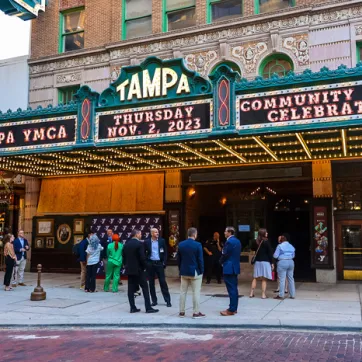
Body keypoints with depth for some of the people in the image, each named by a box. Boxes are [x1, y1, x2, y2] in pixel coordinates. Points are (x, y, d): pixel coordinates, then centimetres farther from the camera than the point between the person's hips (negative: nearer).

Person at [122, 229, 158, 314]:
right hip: (138, 269, -6)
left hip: (129, 269, 6)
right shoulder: (139, 244, -12)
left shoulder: (126, 244, 8)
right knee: (145, 288, 1)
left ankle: (133, 307, 10)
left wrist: (126, 266, 17)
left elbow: (123, 256, 9)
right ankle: (148, 308, 1)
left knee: (131, 289, 8)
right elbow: (142, 257, -17)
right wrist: (144, 267, -4)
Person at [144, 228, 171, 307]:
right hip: (150, 264, 1)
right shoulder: (147, 242, 1)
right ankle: (154, 300, 16)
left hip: (159, 263, -1)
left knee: (163, 282, 0)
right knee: (151, 283, 6)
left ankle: (167, 300, 6)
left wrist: (164, 262, -5)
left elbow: (165, 252, 3)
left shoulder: (162, 241, 2)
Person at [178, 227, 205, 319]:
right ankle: (196, 313, 5)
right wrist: (201, 271, -2)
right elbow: (200, 260, -12)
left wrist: (180, 270, 15)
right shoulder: (198, 245, -13)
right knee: (196, 292, 2)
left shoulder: (181, 244, 2)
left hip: (184, 272, 5)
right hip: (195, 272, -5)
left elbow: (178, 259, 7)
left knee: (183, 292, 11)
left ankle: (181, 312, 16)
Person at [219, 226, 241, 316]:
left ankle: (231, 310, -3)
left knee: (231, 289, -7)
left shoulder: (229, 242, -17)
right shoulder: (237, 241, 13)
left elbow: (225, 255, -16)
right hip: (235, 267, 10)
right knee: (234, 288, 13)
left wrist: (221, 262, 4)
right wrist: (223, 261, 14)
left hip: (229, 268, -10)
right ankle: (234, 308, 19)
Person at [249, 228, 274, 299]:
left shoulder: (256, 241, 3)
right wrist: (272, 263, -4)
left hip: (257, 261, 5)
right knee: (264, 279, -1)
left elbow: (252, 248, 21)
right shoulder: (266, 242, -11)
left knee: (255, 278, 11)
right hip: (265, 261, -4)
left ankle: (251, 293, 12)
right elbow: (270, 253, -9)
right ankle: (263, 295, 0)